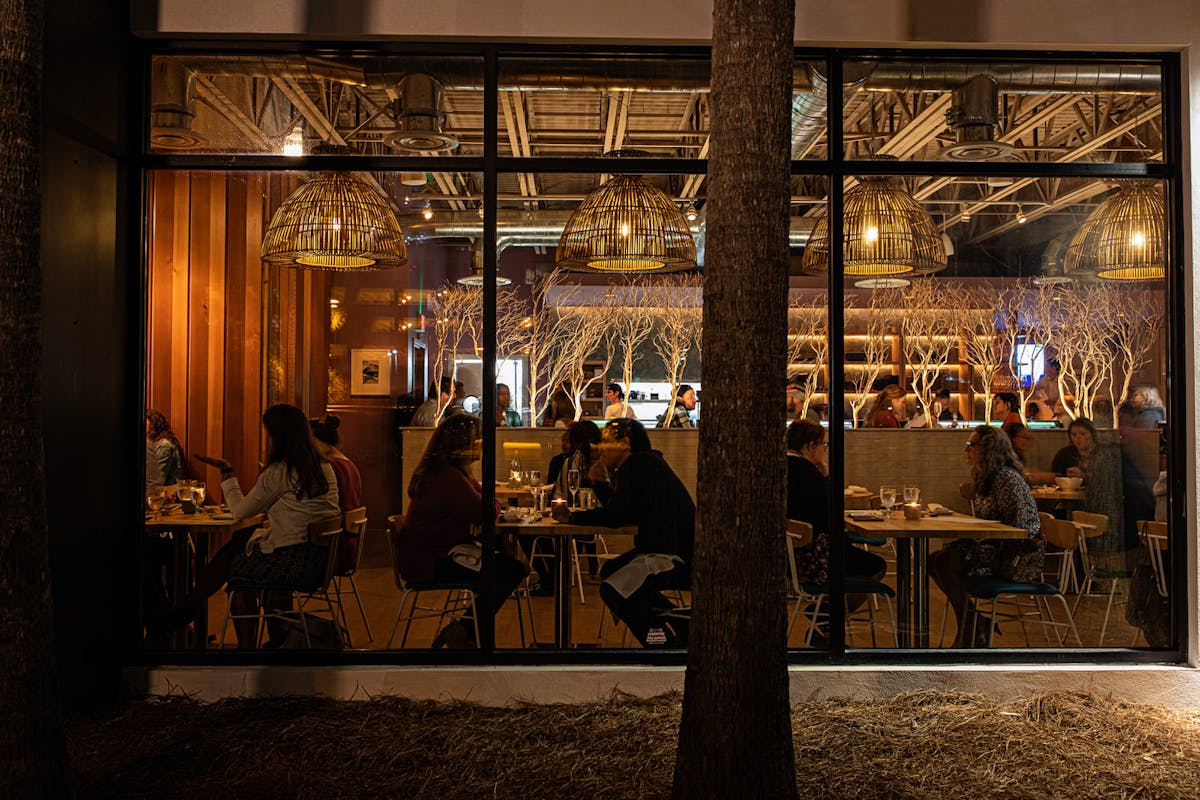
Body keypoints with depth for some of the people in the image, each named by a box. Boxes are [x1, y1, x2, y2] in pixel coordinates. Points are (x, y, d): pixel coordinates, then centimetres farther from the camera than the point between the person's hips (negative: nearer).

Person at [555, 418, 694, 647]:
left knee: (614, 589, -22)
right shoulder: (646, 463, 19)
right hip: (668, 549, 11)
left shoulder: (638, 464, -13)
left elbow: (615, 516, -18)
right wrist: (599, 482, 9)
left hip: (677, 557, -11)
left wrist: (572, 517, -6)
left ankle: (666, 641, -10)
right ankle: (677, 628, 18)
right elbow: (620, 514, 21)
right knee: (610, 571, 19)